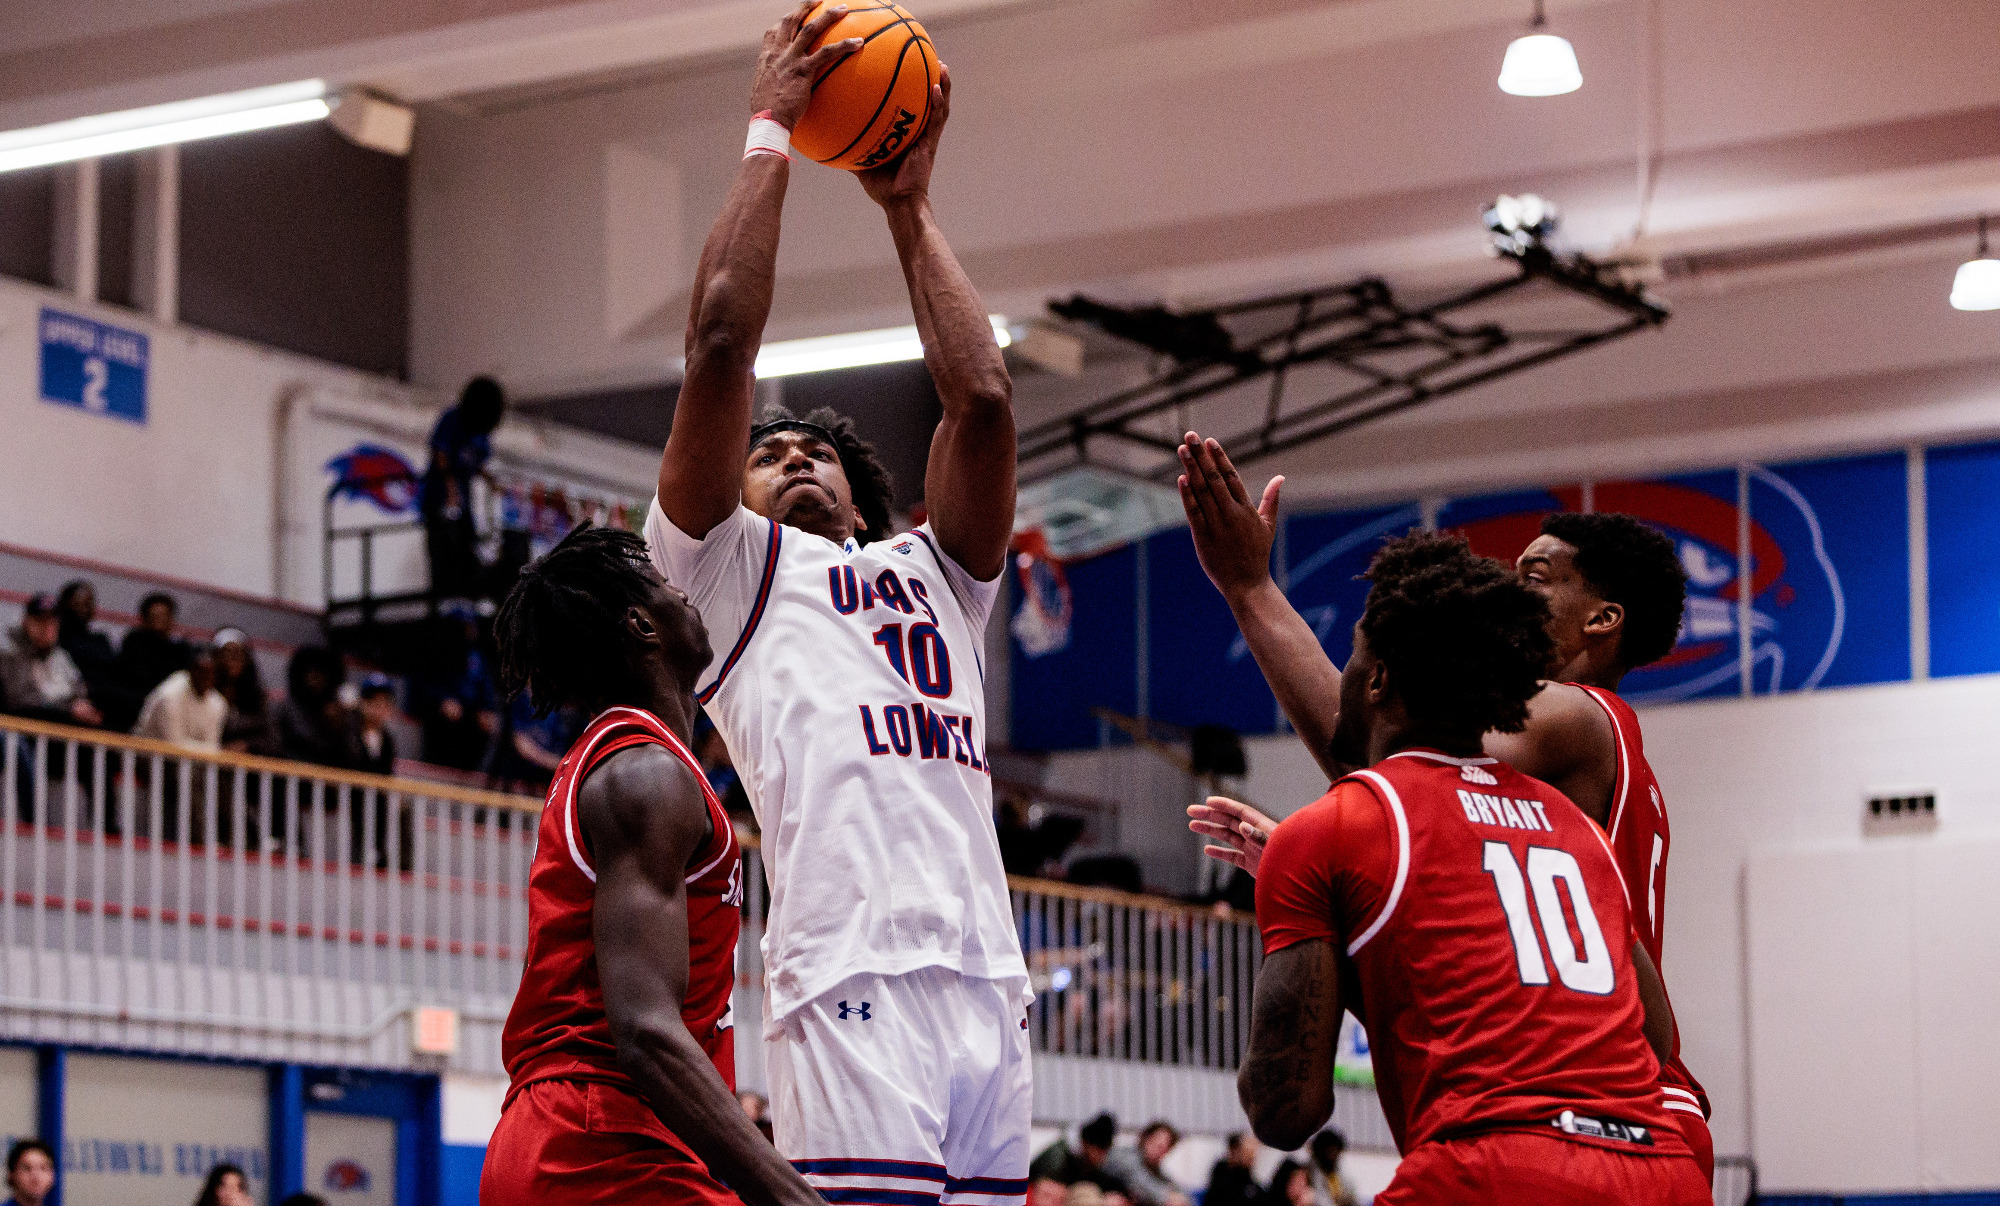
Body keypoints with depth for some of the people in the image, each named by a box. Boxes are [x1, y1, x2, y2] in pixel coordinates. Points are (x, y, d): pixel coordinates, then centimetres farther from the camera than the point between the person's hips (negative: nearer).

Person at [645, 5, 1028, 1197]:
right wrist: (770, 137, 15)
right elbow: (721, 343, 8)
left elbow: (983, 399, 18)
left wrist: (910, 207, 24)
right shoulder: (725, 565, 18)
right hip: (853, 971, -5)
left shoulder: (932, 573, 30)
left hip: (988, 975, 5)